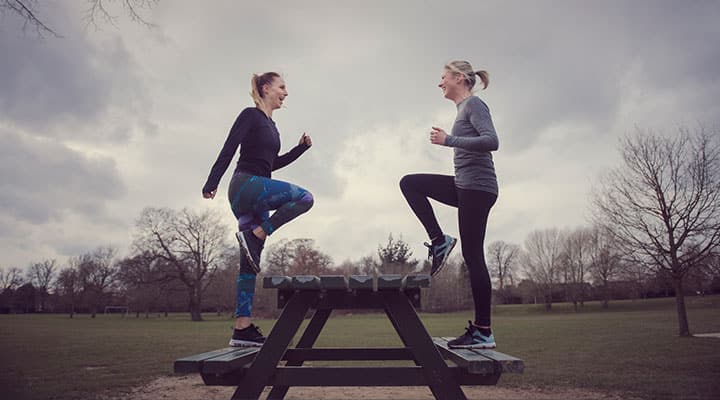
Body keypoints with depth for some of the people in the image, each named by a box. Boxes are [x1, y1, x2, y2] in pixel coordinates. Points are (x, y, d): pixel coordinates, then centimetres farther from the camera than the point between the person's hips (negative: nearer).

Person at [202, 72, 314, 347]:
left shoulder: (270, 125, 23)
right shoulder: (251, 115, -2)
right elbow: (228, 149, -12)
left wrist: (301, 147, 20)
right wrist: (211, 183, -21)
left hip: (256, 196, 8)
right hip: (245, 185, -8)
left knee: (250, 264, 3)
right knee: (303, 198, -22)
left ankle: (242, 329, 3)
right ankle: (253, 235, -15)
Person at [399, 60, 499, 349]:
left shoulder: (474, 103, -6)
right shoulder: (464, 108, 20)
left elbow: (491, 141, -21)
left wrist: (449, 140, -19)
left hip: (477, 187, -9)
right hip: (464, 185, 9)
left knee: (472, 255, -8)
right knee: (409, 183, 5)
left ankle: (483, 332, -1)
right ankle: (439, 241, 0)